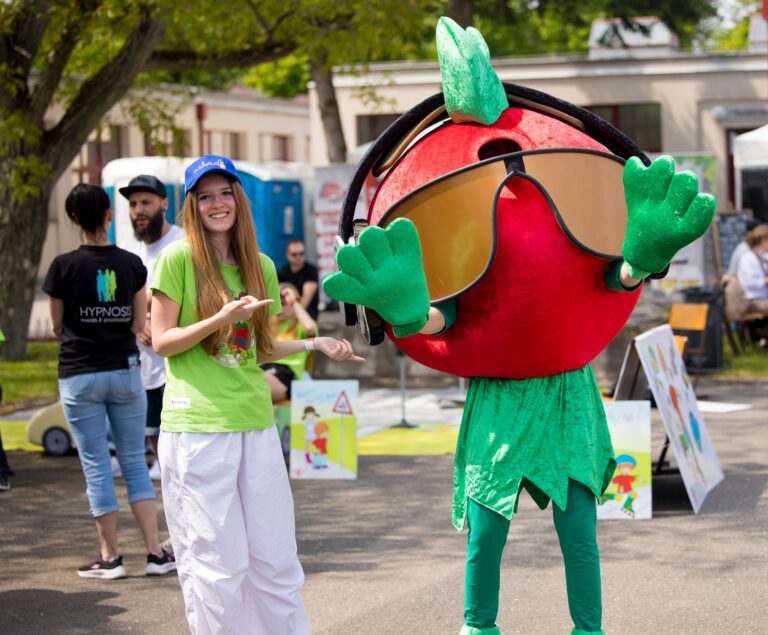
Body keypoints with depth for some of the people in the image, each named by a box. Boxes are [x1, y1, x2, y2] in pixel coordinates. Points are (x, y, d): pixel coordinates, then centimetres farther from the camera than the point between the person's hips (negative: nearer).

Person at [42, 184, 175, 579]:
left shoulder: (64, 266, -7)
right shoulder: (131, 264, 0)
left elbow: (58, 327, 1)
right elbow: (139, 324, 5)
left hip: (79, 375, -2)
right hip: (125, 371, 2)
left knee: (96, 465, 4)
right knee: (135, 461, 10)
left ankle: (110, 557, 9)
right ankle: (155, 553, 6)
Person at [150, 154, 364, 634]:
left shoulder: (261, 266, 12)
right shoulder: (178, 258, -3)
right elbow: (162, 341, -5)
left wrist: (314, 344, 5)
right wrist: (221, 319, -17)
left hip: (256, 422, 5)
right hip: (198, 424, -5)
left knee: (276, 557, 8)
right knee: (217, 564, -2)